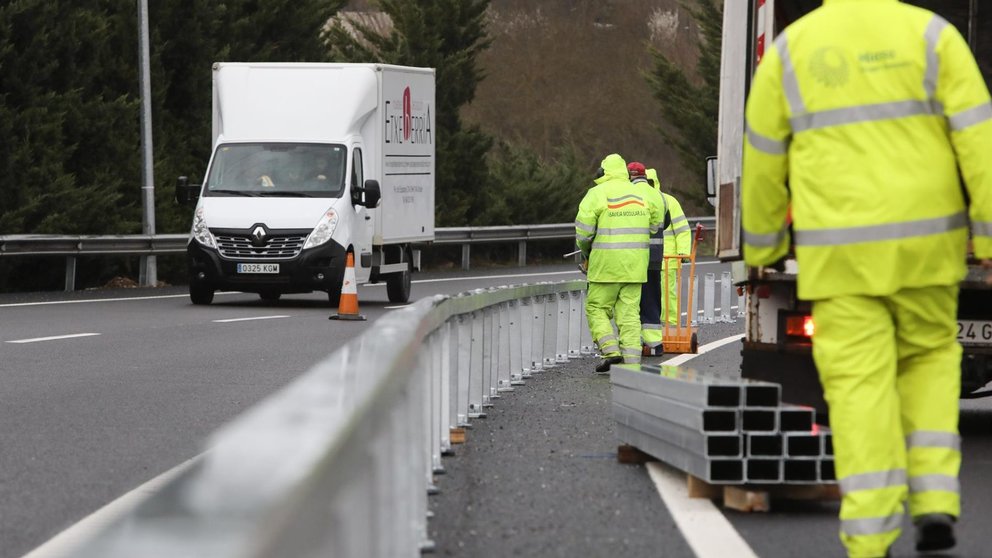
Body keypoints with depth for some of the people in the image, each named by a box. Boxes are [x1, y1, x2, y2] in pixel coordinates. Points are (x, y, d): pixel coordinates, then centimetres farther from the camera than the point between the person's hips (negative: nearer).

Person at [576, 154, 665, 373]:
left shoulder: (597, 194, -6)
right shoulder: (642, 193, 9)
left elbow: (583, 231, -7)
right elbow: (654, 226, 14)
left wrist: (586, 251, 12)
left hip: (607, 264, -4)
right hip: (635, 264, 4)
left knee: (597, 308, 7)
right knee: (629, 312, 7)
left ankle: (611, 351, -9)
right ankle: (632, 359, -1)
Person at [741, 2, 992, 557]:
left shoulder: (791, 50, 0)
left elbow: (763, 157, 8)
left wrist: (762, 240, 22)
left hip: (841, 249, 0)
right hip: (922, 241, 1)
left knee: (861, 387, 2)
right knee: (928, 359, 22)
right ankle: (934, 502, 8)